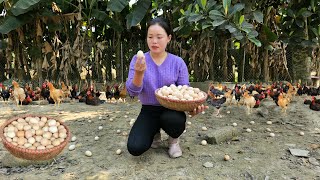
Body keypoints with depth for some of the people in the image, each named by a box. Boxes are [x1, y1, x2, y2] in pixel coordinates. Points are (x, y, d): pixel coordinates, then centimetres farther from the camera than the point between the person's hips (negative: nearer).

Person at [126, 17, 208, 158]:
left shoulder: (178, 62, -7)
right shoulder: (138, 60, -7)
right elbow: (132, 91, -13)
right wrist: (139, 73, -34)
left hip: (171, 109, 0)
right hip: (148, 111, 1)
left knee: (173, 120, -37)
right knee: (135, 148, -19)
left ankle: (174, 139, 3)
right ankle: (155, 133, 18)